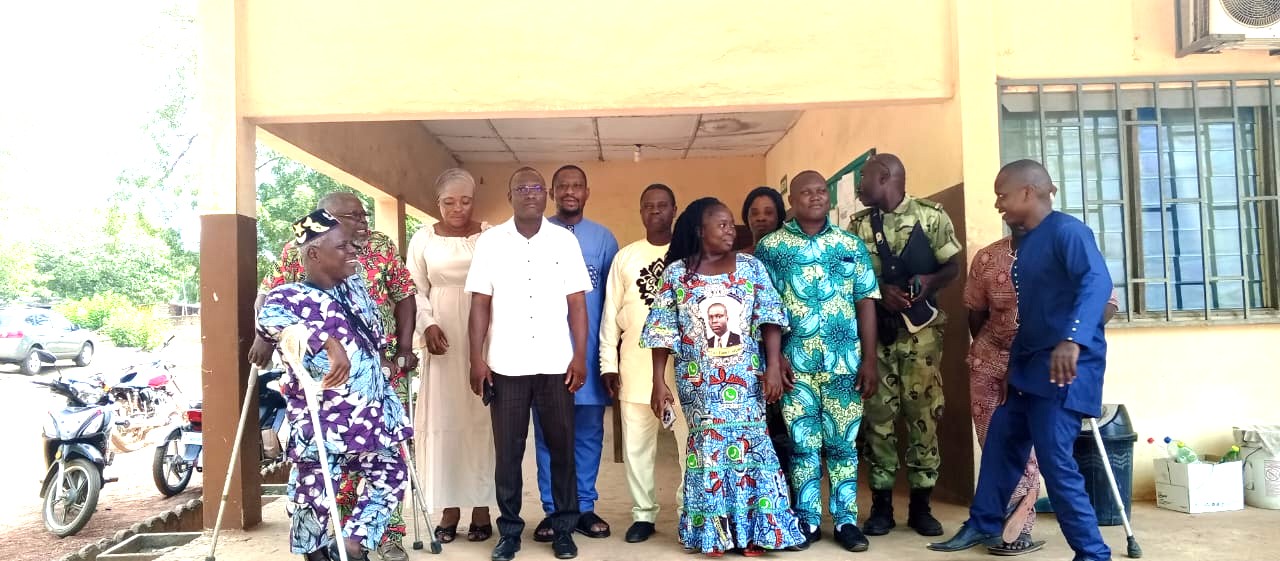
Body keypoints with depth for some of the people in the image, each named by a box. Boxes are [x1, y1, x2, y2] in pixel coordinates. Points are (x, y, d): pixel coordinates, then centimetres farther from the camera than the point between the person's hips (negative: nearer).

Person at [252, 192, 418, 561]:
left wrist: (405, 348, -3)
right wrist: (265, 338, -8)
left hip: (382, 368, 0)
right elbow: (268, 294, 6)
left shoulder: (382, 247, 3)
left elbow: (404, 296, 5)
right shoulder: (298, 251, 2)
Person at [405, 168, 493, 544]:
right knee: (443, 417, 3)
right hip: (443, 336, 2)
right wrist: (428, 326, -8)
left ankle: (481, 505, 12)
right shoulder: (424, 239, 6)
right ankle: (449, 507, 13)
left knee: (480, 417, 2)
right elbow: (415, 290, 8)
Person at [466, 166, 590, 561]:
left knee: (562, 448, 7)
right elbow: (480, 304, 2)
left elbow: (577, 303, 3)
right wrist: (477, 359, -3)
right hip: (506, 365, 0)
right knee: (507, 451, 6)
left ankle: (563, 528, 19)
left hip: (556, 365, 0)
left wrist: (580, 356, -3)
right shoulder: (490, 241, 3)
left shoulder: (565, 240, 3)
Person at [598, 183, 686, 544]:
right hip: (636, 362, 2)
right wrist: (608, 363, 2)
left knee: (692, 439, 2)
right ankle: (643, 513, 20)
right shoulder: (625, 256, 8)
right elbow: (611, 312, 7)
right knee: (636, 442, 7)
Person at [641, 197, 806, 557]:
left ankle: (753, 530, 12)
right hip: (699, 381, -1)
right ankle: (711, 532, 14)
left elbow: (769, 319, 0)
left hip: (745, 378, 1)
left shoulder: (750, 266, 4)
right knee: (707, 447, 2)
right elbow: (663, 332, 1)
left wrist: (773, 366, -10)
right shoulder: (676, 273, 1)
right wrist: (659, 382, -3)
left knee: (749, 444, 0)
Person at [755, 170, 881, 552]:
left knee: (843, 442, 7)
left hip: (844, 362, 1)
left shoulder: (851, 245, 8)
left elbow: (866, 302, 6)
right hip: (794, 363, -1)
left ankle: (846, 520, 16)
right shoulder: (769, 247, 3)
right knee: (802, 443, 5)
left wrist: (869, 360, 0)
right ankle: (807, 521, 16)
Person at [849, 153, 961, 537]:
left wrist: (930, 282, -16)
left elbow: (952, 267, 4)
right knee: (877, 415, 3)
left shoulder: (932, 216, 1)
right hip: (874, 330, 2)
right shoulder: (858, 225, 6)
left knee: (923, 414, 2)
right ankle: (881, 504, 13)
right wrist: (881, 290, -13)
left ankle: (920, 505, 14)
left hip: (920, 331, -1)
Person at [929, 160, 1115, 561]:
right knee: (1001, 442, 17)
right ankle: (983, 525, 33)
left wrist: (1072, 339, -43)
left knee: (1055, 460, -8)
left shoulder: (1066, 231, -14)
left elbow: (1097, 281, -30)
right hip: (1028, 364, 10)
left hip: (1065, 367, -10)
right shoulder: (1027, 242, 14)